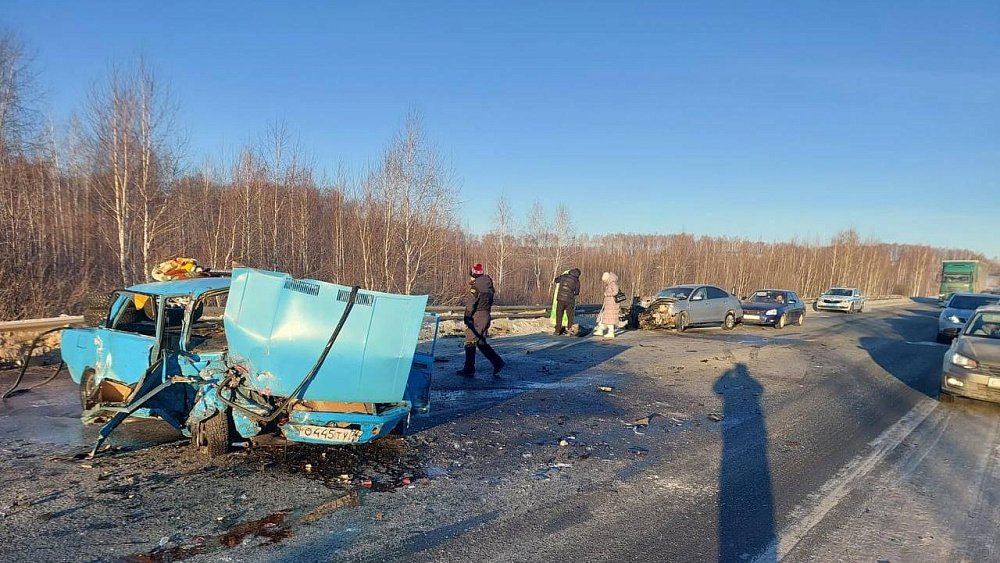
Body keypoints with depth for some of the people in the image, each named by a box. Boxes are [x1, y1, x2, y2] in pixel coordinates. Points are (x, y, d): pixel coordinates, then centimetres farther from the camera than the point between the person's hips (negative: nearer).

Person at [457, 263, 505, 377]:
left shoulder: (475, 288, -15)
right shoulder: (489, 287, 10)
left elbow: (470, 305, -17)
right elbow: (490, 302, 13)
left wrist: (467, 319, -11)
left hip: (476, 317, -8)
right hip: (487, 316, 8)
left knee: (470, 343, 2)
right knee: (481, 342, 18)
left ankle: (469, 370, 7)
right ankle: (498, 362, 11)